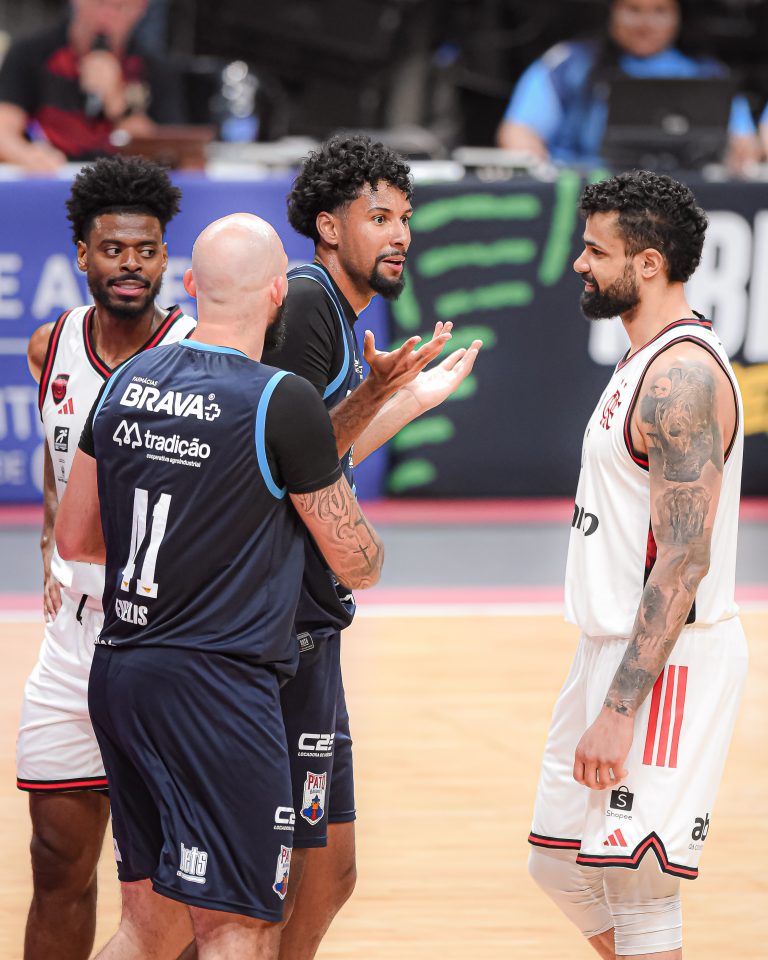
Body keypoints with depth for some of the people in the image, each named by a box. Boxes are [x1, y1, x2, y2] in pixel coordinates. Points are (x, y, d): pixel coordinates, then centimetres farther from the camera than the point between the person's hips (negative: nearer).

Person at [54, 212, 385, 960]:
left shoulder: (128, 383, 8)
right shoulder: (283, 403, -12)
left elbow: (74, 539, 16)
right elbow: (358, 564, -2)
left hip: (118, 672, 8)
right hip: (217, 684, -7)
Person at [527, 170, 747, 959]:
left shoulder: (682, 375, -19)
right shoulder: (647, 362, 13)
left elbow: (684, 562, -24)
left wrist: (619, 710, -25)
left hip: (664, 664, -10)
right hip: (618, 649, 10)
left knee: (639, 896, -6)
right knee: (560, 863, 16)